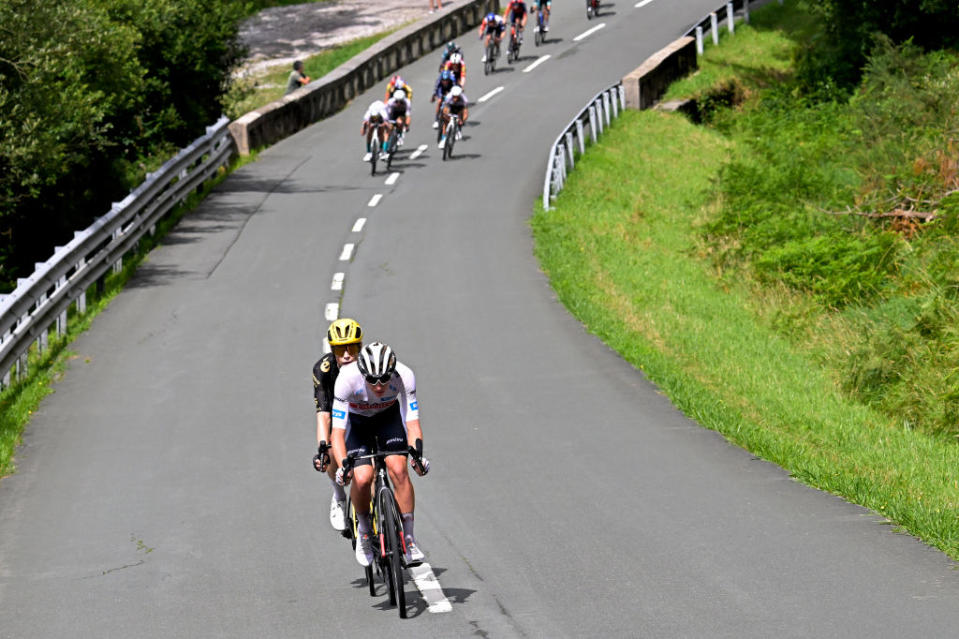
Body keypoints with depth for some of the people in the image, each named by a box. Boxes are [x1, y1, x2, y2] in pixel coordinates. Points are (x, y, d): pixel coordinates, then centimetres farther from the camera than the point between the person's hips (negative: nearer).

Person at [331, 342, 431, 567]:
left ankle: (408, 538, -10)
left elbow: (412, 422, -29)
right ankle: (363, 528, 7)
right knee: (362, 478, -22)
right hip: (356, 420, -1)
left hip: (389, 416, 1)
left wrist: (417, 453, -47)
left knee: (398, 470, -21)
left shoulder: (404, 376, -32)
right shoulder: (347, 379, -36)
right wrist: (342, 466, -49)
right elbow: (338, 431, -35)